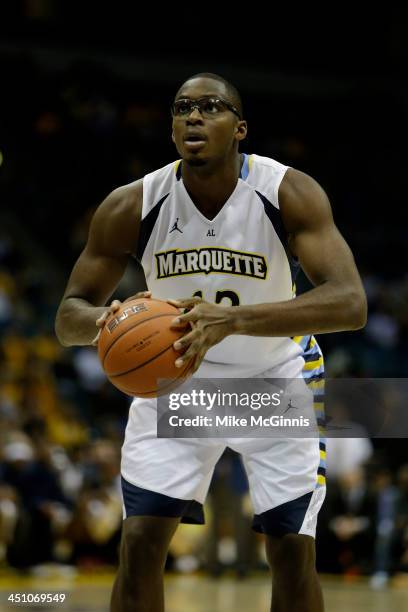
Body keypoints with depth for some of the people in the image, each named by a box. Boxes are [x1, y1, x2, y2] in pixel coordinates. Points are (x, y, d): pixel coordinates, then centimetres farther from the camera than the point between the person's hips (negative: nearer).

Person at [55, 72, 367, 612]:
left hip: (275, 379, -1)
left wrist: (234, 318, -50)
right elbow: (68, 318, -11)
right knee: (139, 545, -9)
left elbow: (350, 303, -36)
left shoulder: (291, 194, -24)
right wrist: (103, 320, -38)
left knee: (293, 553, -5)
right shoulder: (130, 207, -18)